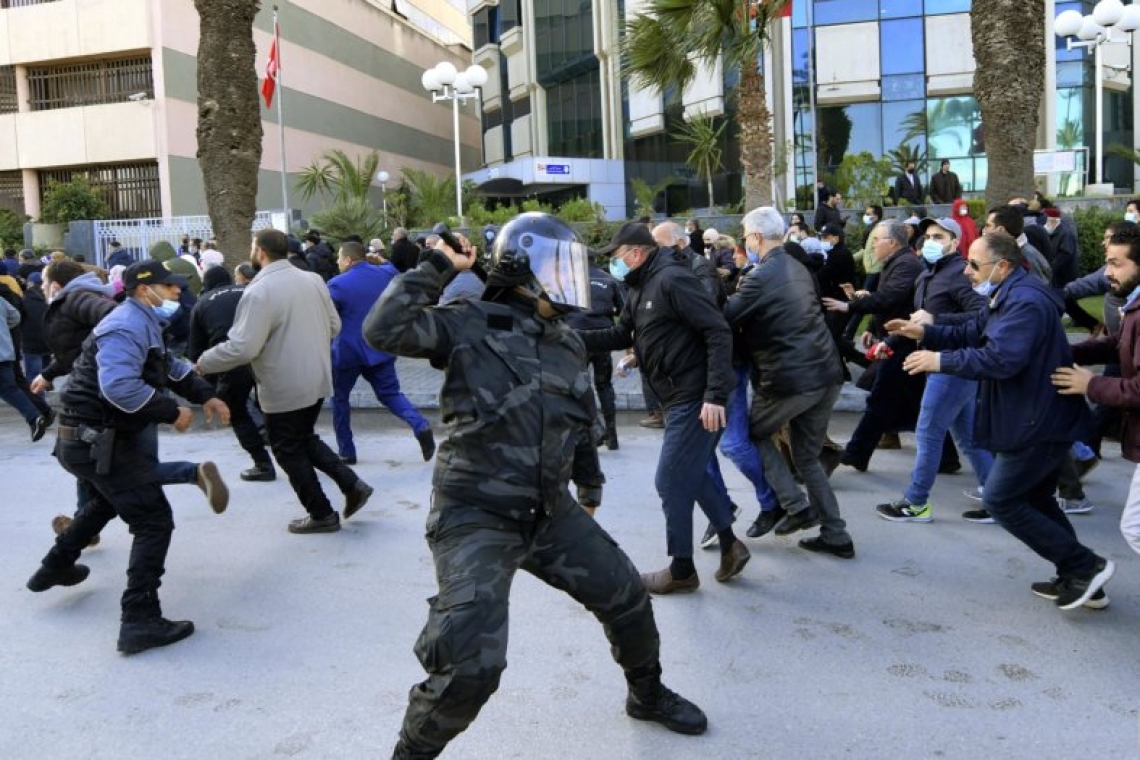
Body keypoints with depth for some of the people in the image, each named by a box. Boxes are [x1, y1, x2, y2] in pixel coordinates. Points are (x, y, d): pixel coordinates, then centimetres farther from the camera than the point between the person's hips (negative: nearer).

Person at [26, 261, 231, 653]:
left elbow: (170, 366, 23)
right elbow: (119, 386, -34)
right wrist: (172, 412, -25)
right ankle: (140, 620, -12)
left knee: (108, 499, 36)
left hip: (95, 437, 11)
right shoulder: (127, 326, -20)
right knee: (154, 521, -12)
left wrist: (205, 395, 10)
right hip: (100, 440, -11)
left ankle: (56, 566, 53)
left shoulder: (144, 323, 15)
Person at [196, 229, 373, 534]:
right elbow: (334, 326, 10)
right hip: (317, 380, 8)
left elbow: (243, 347, -25)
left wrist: (204, 363, -11)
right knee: (305, 440, 26)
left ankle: (322, 515, 17)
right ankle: (352, 484, 17)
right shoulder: (313, 279, 2)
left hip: (284, 389, -7)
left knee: (289, 452, 10)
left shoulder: (259, 292, -20)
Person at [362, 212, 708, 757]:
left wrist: (588, 478, 25)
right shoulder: (470, 325, -10)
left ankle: (648, 695, 46)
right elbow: (383, 330, -23)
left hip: (549, 511, 7)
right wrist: (436, 267, -17)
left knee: (626, 598, 17)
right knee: (471, 663, -17)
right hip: (476, 517, -7)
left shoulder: (568, 344, 11)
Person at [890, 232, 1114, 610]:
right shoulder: (1007, 296, 12)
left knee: (1000, 499, -4)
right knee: (1034, 498, 18)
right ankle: (1077, 578, 27)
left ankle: (1085, 566, 3)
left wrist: (941, 361, -26)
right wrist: (926, 332, 4)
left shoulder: (1025, 301, -23)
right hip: (1040, 418, 11)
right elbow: (970, 333, 18)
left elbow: (1001, 358, -33)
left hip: (1039, 422, -11)